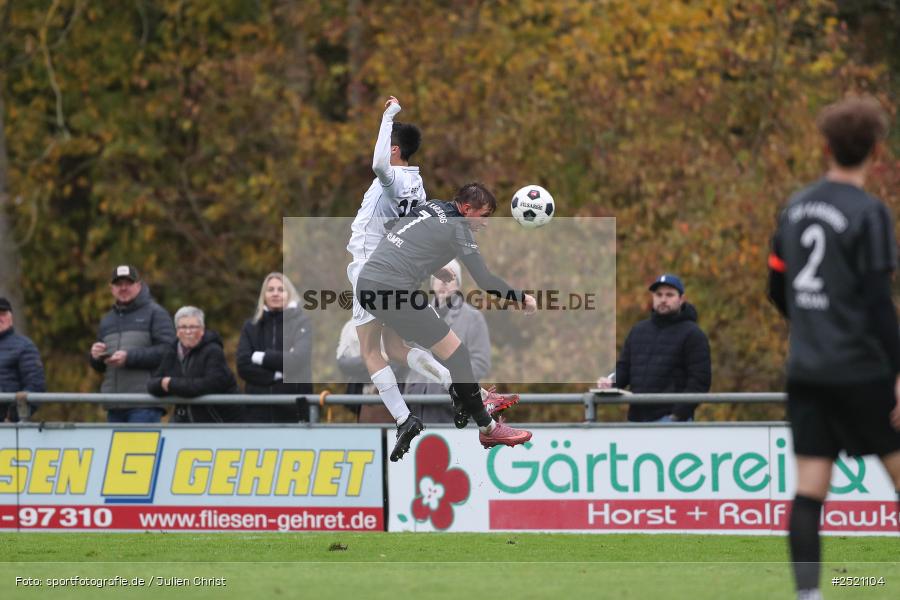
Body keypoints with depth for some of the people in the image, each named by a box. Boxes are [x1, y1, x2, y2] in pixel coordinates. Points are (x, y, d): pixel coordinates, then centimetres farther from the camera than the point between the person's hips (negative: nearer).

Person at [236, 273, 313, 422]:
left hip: (292, 409, -3)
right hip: (258, 409, 3)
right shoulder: (251, 327, 11)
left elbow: (299, 360, -13)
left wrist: (262, 357, -7)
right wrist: (275, 376, -14)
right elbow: (243, 366, -2)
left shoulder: (302, 322, 2)